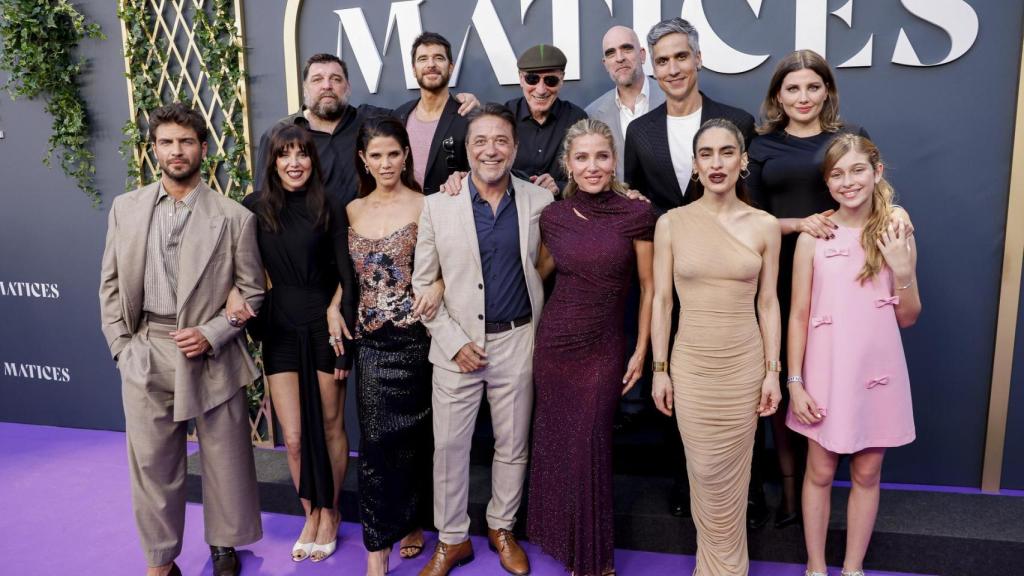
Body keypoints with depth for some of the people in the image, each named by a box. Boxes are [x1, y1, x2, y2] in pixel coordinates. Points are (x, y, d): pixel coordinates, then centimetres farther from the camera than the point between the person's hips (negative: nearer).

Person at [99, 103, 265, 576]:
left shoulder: (234, 217, -4)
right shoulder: (125, 209, 6)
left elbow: (251, 292, 0)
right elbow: (111, 283, 9)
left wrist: (210, 335, -12)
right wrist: (122, 346, 2)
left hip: (211, 354, -2)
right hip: (145, 354, 2)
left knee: (224, 459, 9)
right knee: (151, 463, 10)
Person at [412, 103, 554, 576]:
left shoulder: (539, 201, -2)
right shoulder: (438, 204, -4)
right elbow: (422, 283, -1)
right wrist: (454, 342, -9)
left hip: (517, 342, 1)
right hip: (457, 344, 0)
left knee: (513, 445, 14)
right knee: (449, 445, 8)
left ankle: (502, 528, 37)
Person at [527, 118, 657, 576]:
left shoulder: (636, 214, -8)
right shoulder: (553, 216, 0)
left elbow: (649, 288, -2)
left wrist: (641, 352, -2)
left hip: (605, 348, -3)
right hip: (554, 341, 3)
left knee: (589, 448, 2)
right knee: (556, 444, 13)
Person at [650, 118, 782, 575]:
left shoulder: (764, 226, -1)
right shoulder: (671, 223, -3)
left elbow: (768, 304, 2)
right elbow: (661, 301, -1)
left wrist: (773, 370, 0)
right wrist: (659, 369, -2)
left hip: (744, 363, 0)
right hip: (691, 363, 0)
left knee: (730, 474, 11)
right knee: (704, 472, 9)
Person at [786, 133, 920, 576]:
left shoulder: (896, 234, -1)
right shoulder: (813, 237, -6)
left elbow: (908, 318, 2)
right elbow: (798, 315, -4)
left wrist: (903, 270, -15)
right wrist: (794, 381, -7)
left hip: (877, 373, 2)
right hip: (826, 374, -1)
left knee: (867, 474, 13)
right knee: (820, 473, 11)